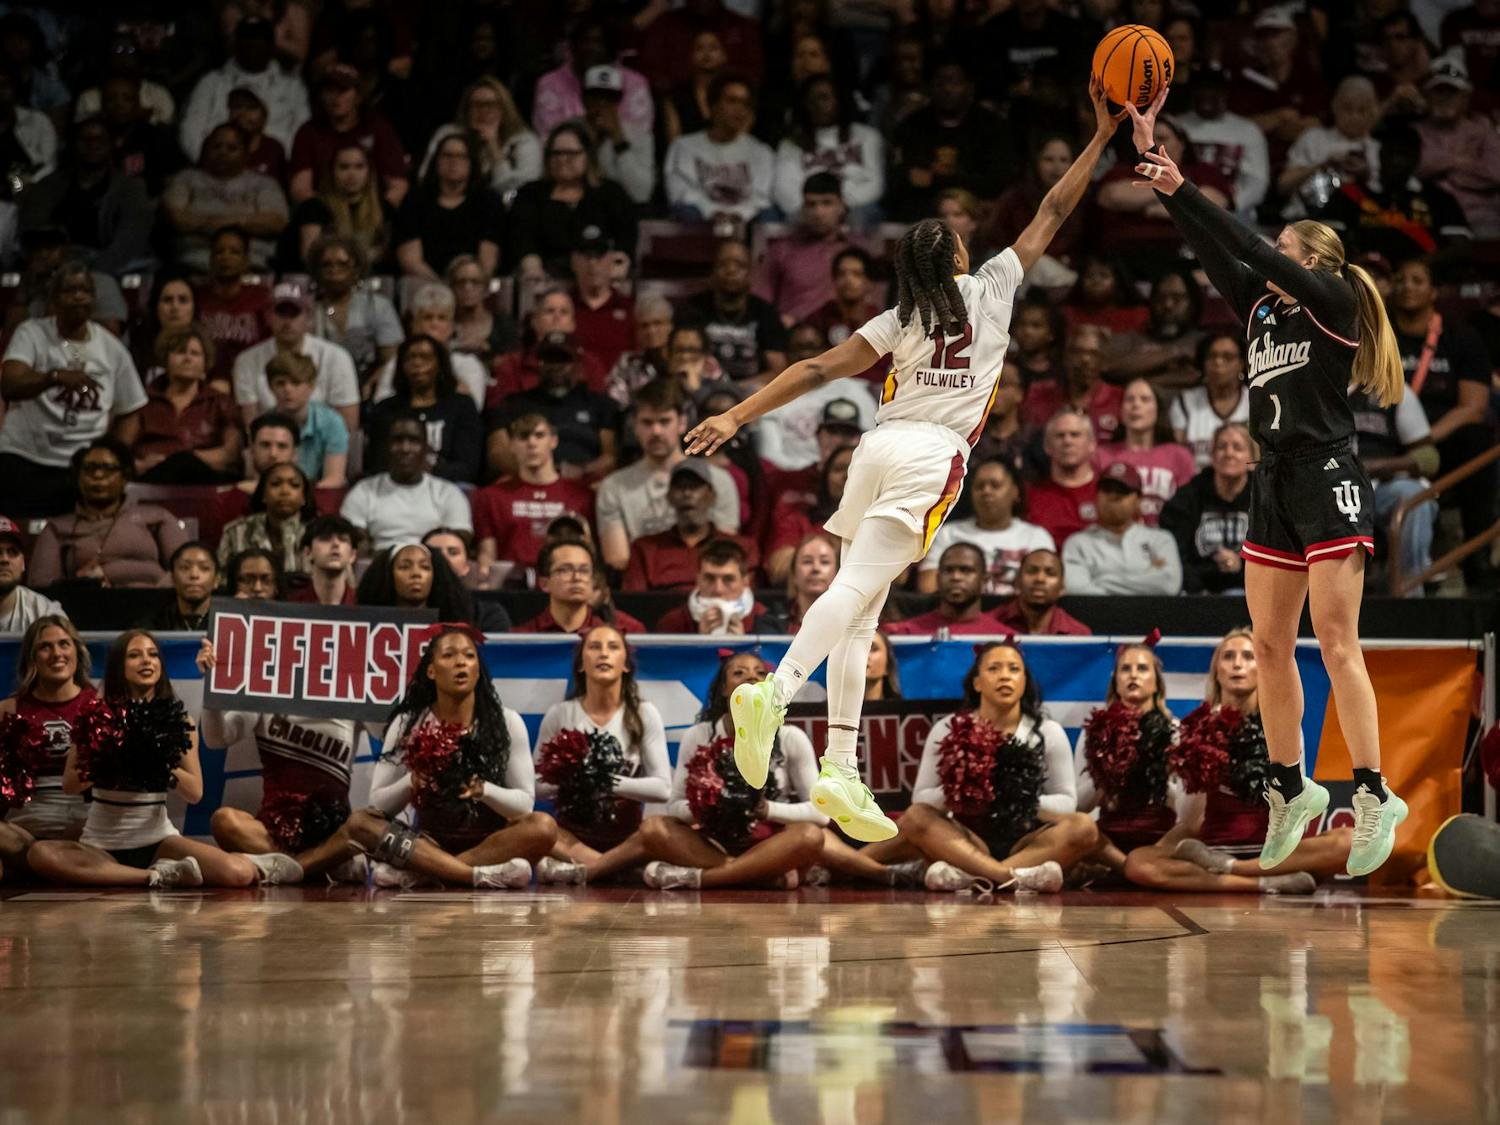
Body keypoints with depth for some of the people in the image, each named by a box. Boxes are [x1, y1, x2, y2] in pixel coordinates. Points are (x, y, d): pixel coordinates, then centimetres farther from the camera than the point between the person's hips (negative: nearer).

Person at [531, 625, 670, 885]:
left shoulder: (644, 714, 1)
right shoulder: (559, 715, 3)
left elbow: (662, 788, -7)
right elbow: (535, 785, 4)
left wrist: (609, 782, -18)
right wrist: (564, 780, -17)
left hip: (625, 836, 0)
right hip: (571, 834, 0)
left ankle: (578, 869, -33)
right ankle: (616, 866, -32)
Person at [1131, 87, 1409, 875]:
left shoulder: (1333, 302, -4)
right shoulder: (1262, 307, 14)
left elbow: (1256, 252, -15)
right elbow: (1214, 251, 8)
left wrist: (1181, 190, -15)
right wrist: (1151, 159, 1)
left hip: (1327, 479, -8)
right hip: (1273, 483, 8)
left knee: (1336, 644, -12)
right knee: (1270, 646, 7)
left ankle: (1373, 795, -12)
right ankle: (1291, 788, 18)